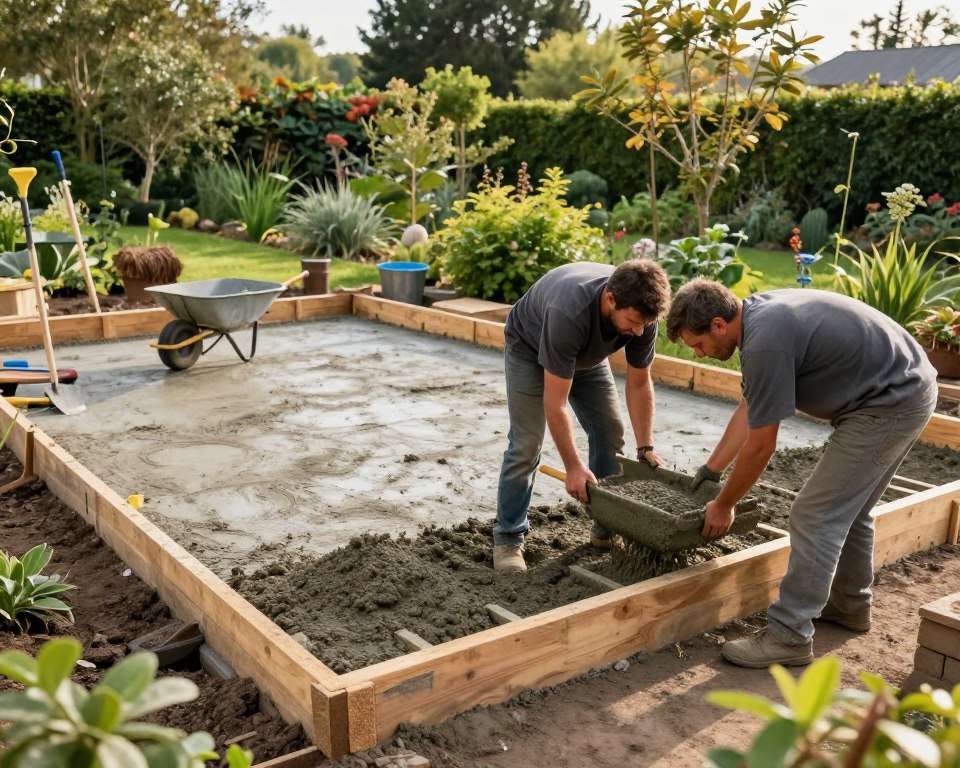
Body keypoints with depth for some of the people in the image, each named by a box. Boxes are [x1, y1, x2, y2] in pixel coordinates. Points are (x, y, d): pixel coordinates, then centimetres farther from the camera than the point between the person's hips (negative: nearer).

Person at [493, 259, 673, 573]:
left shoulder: (641, 313, -28)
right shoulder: (569, 313, -44)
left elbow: (639, 385, -12)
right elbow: (555, 402, -36)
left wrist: (645, 448, -14)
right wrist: (573, 466, -32)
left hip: (587, 355, 6)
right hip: (530, 349, -5)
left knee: (610, 433, 0)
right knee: (526, 444, -13)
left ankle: (608, 530, 14)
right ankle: (508, 538, 0)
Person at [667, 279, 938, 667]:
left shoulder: (765, 342, -25)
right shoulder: (760, 311, 6)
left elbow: (760, 446, -16)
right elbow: (749, 409, 16)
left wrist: (723, 505, -3)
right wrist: (711, 469, 21)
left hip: (890, 404, -10)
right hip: (909, 389, 10)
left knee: (816, 516, -7)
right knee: (848, 508, 22)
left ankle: (789, 637, 0)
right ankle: (850, 605, 38)